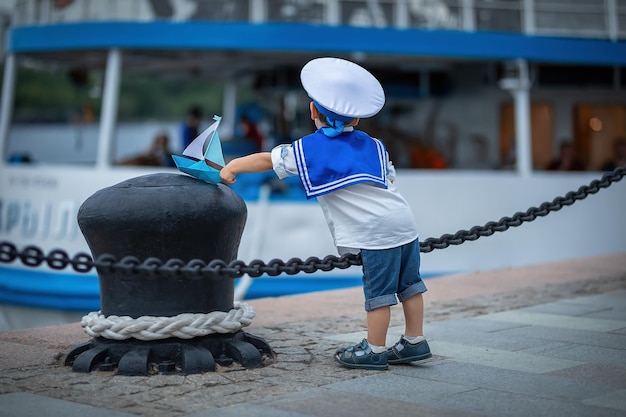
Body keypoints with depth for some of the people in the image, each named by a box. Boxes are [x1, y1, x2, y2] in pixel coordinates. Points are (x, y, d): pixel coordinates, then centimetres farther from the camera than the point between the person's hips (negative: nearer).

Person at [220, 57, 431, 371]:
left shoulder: (309, 149, 0)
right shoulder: (372, 145, 15)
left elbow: (267, 160, 7)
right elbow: (389, 178, 16)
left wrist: (232, 167, 17)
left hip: (376, 232, -7)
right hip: (405, 222, 7)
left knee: (378, 291, 1)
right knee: (409, 284, 14)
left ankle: (374, 350, 11)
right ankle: (415, 342, 24)